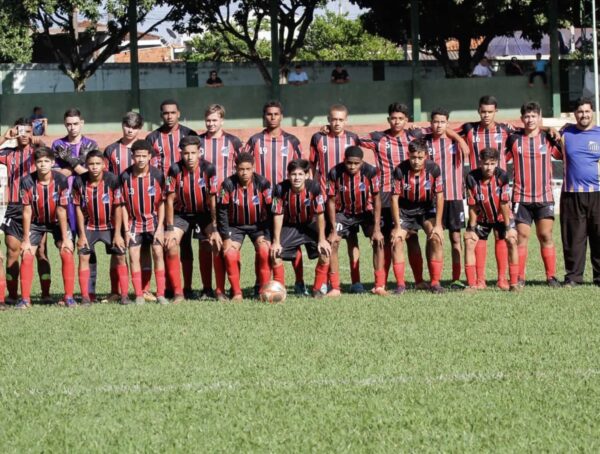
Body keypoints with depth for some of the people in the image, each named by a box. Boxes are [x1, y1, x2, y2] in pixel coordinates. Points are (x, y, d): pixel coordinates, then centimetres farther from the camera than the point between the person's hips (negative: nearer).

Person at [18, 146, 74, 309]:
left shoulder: (61, 180, -23)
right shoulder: (27, 182, -22)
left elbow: (61, 211, -19)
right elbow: (27, 211, -16)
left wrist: (65, 238, -17)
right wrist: (26, 239, -13)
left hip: (57, 222, -1)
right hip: (36, 222, 1)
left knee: (67, 254, -15)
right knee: (26, 256, -11)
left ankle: (69, 297, -6)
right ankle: (25, 299, -3)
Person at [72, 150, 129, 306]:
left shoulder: (112, 180, -20)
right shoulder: (79, 182, -16)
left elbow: (117, 207, -13)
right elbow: (78, 208, -6)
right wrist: (82, 234, -6)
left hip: (110, 225, -1)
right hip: (89, 226, 1)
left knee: (120, 256, -4)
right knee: (83, 256, -8)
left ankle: (124, 295, 3)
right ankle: (85, 296, -3)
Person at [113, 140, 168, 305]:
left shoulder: (157, 175, -11)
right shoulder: (125, 177, -10)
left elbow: (162, 203, -4)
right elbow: (120, 205, -3)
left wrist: (160, 227, -9)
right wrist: (118, 233, -3)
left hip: (154, 220, -1)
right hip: (134, 222, 1)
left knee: (158, 252, -11)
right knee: (133, 255, -6)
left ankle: (160, 294, -6)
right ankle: (139, 296, -1)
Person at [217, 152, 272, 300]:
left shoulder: (263, 183, -16)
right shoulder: (228, 185, -17)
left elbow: (271, 210, -10)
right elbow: (222, 211, -10)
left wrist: (267, 236, -13)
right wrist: (226, 237, -13)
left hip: (258, 224, 0)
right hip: (235, 226, 0)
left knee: (264, 251, -24)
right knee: (230, 254, -20)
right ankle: (236, 292, -3)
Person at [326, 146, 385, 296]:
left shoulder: (370, 171, -26)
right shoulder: (335, 173, -25)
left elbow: (376, 199, -17)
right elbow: (331, 201, -16)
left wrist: (377, 228, -20)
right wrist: (334, 230, -19)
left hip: (366, 211, 0)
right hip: (343, 212, 0)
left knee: (378, 241, -16)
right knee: (332, 243, -15)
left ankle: (379, 286, -11)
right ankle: (335, 288, -9)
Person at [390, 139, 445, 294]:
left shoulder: (433, 169, -20)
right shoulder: (400, 170, -23)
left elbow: (439, 196, -13)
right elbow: (395, 198, -17)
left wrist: (438, 224, -16)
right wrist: (397, 226, -19)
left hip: (427, 208, 0)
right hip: (405, 210, 0)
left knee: (436, 238, -19)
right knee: (396, 239, -16)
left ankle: (435, 282, -10)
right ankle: (400, 284, -6)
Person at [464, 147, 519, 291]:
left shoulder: (502, 176, -26)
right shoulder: (472, 178, -24)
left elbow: (504, 203, -21)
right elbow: (472, 206, -16)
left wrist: (508, 227, -17)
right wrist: (472, 228, -13)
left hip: (502, 216, -1)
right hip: (481, 218, 1)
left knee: (512, 241, -17)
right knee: (469, 242, -9)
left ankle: (514, 282, -10)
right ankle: (472, 284, -3)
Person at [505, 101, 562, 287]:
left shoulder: (548, 139, 4)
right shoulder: (514, 139, 3)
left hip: (544, 197, 0)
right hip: (521, 197, 0)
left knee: (546, 236, 1)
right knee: (521, 237, -1)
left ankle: (551, 276, 6)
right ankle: (519, 278, 4)